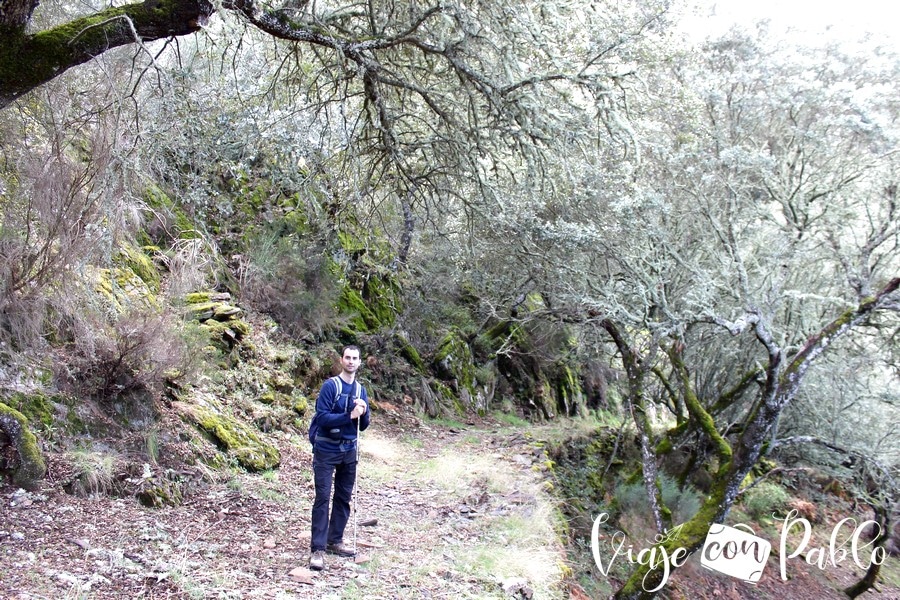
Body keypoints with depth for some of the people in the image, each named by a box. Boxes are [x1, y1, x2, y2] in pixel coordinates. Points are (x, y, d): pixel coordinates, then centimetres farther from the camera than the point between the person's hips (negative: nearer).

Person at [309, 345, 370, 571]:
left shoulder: (360, 389, 7)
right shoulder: (330, 386, -11)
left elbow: (363, 426, 10)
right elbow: (321, 417, -19)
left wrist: (363, 413, -11)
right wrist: (349, 416, -26)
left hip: (349, 450, 6)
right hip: (326, 450, -6)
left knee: (344, 497, 12)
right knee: (322, 498, -6)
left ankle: (335, 541, 24)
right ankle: (317, 549, -4)